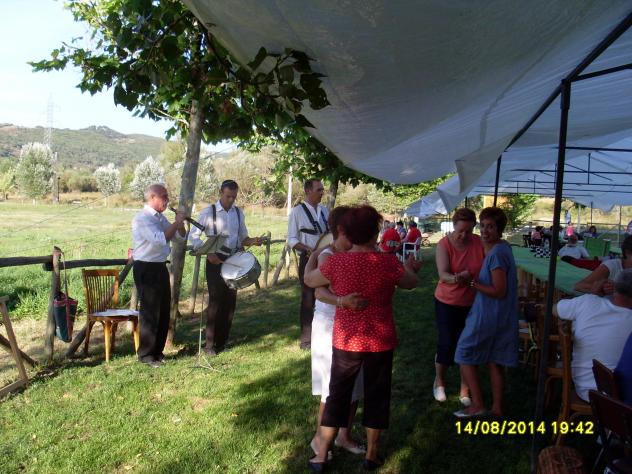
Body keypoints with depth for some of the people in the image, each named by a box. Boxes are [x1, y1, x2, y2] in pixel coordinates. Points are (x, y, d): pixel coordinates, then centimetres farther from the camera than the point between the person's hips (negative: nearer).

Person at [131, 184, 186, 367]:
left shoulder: (160, 217, 12)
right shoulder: (142, 218, -16)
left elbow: (179, 237, 17)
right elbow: (161, 239, -29)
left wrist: (180, 223, -2)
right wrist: (177, 222, -20)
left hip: (160, 267, 9)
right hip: (146, 269, -9)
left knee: (164, 311, 14)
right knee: (150, 313, -2)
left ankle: (157, 350, 26)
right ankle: (145, 354, 11)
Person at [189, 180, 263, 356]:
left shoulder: (239, 213, 7)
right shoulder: (208, 212, -6)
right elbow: (193, 236, -7)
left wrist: (253, 241, -8)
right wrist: (208, 253, -20)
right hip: (215, 261, -4)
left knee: (230, 301, 6)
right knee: (216, 300, -5)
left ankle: (222, 341, 19)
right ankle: (210, 344, 6)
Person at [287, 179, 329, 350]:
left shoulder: (324, 210, 9)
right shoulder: (297, 211, -6)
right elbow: (292, 240, -9)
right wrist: (308, 249, -23)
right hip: (308, 260, -5)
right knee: (308, 299, 4)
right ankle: (306, 339, 15)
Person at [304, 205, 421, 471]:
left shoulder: (336, 262, -11)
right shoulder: (388, 262, -13)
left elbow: (309, 280, 7)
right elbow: (411, 283, 6)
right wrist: (410, 268, 29)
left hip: (346, 340, 1)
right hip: (380, 341, -1)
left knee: (337, 395, 14)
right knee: (376, 395, 16)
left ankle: (321, 455, 23)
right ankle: (371, 454, 28)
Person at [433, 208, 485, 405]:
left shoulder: (480, 243, -8)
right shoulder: (444, 244, -14)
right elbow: (443, 274, -24)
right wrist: (456, 279, -47)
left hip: (473, 303, 2)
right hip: (447, 302, -2)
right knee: (446, 344, 3)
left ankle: (465, 389, 24)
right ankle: (439, 381, 29)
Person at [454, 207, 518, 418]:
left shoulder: (496, 254, -21)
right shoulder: (503, 248, 8)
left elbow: (499, 291, -23)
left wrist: (475, 284, -15)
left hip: (488, 317, -9)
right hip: (502, 318, 9)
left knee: (465, 355, 6)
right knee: (495, 362, 16)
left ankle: (477, 404, 12)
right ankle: (497, 408, 25)